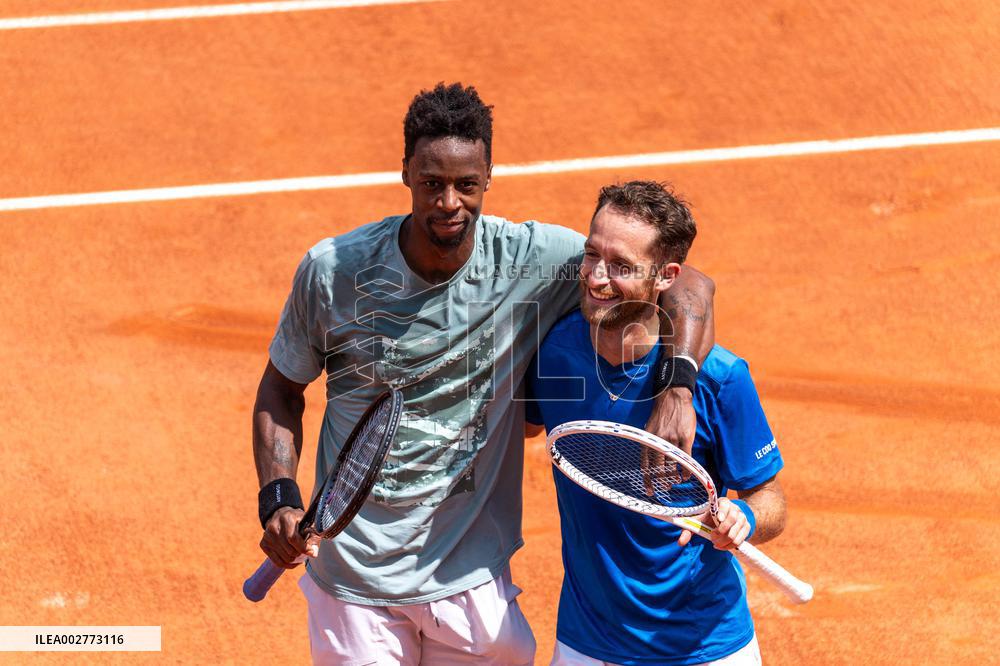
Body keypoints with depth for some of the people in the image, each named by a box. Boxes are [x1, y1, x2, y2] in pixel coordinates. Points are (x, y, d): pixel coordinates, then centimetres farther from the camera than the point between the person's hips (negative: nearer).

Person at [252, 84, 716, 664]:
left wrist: (676, 389, -28)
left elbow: (690, 286, -11)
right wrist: (279, 498, -9)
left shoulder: (534, 261, -12)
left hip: (472, 577, 0)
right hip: (353, 575, 0)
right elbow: (282, 390, 6)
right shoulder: (333, 270, -9)